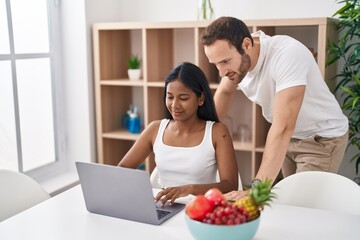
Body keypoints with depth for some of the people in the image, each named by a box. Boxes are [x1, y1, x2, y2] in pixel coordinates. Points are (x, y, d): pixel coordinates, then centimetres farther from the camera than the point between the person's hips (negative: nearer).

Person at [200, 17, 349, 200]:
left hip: (322, 137, -6)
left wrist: (256, 188, -45)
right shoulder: (233, 56, -14)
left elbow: (283, 127, -40)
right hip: (289, 137, 6)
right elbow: (224, 93, 2)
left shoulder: (287, 54, -35)